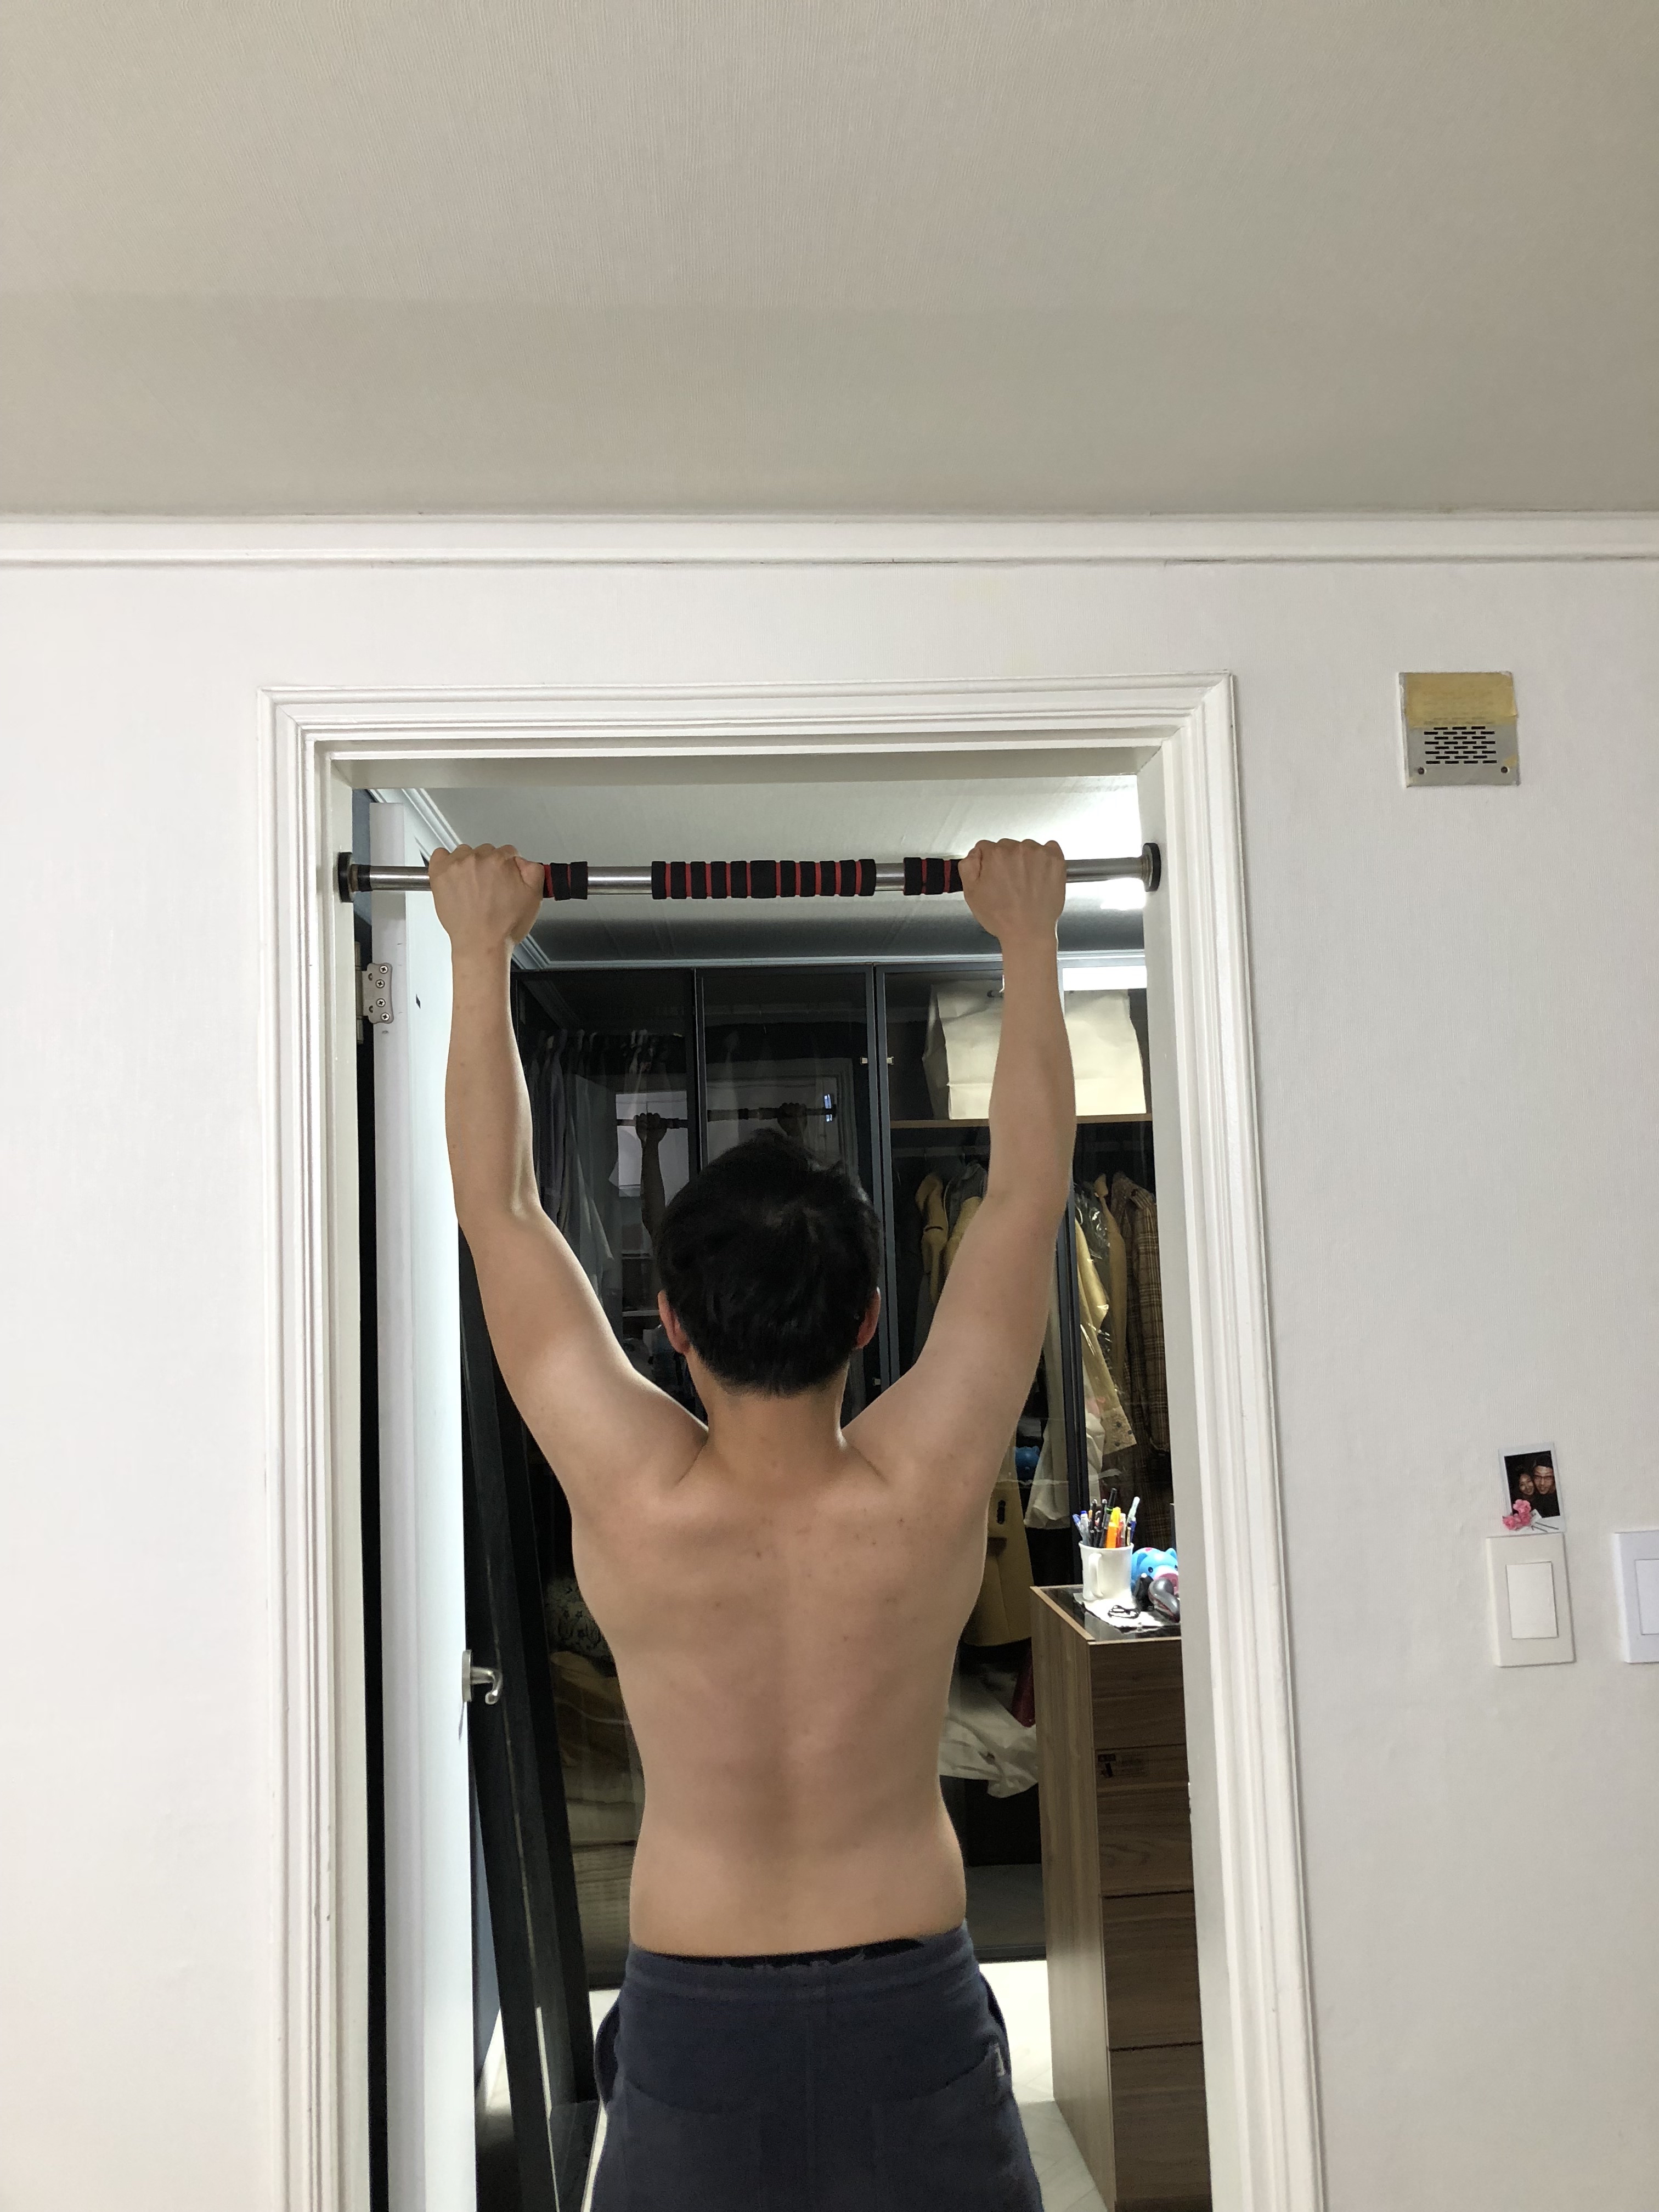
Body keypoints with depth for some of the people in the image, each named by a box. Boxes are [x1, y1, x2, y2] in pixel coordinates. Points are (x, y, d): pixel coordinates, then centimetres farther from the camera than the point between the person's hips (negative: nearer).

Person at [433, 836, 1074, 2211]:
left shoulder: (629, 1500, -20)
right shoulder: (928, 1492, -20)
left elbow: (499, 1206, -10)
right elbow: (1030, 1190, -10)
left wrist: (482, 950, -1)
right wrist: (1029, 940, -1)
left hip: (691, 2018, 0)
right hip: (913, 2009, 1)